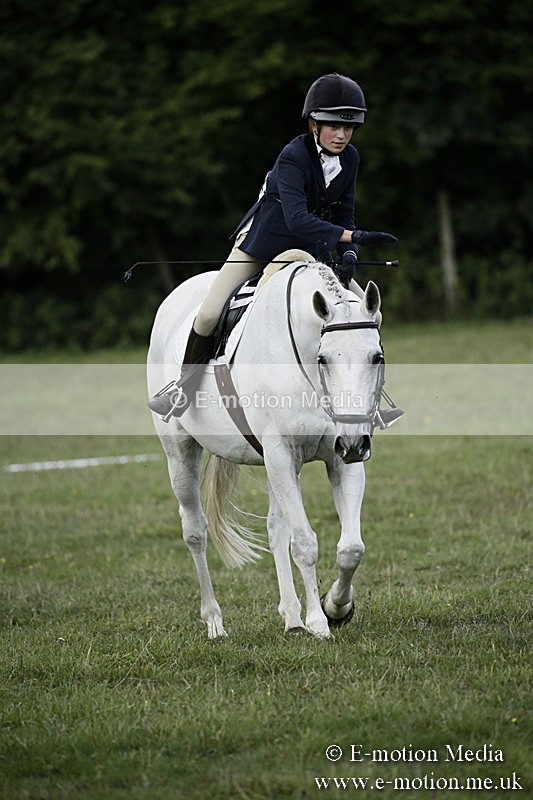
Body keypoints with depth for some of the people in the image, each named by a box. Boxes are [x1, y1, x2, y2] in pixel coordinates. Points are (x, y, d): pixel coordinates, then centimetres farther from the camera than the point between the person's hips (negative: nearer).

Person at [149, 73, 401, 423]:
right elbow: (296, 217, -42)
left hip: (309, 247, 6)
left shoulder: (350, 158, -9)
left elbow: (343, 214, 0)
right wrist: (352, 236, -52)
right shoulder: (293, 157, -29)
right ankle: (187, 384, 9)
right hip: (264, 239, -6)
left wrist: (348, 255, -19)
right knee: (209, 315, -15)